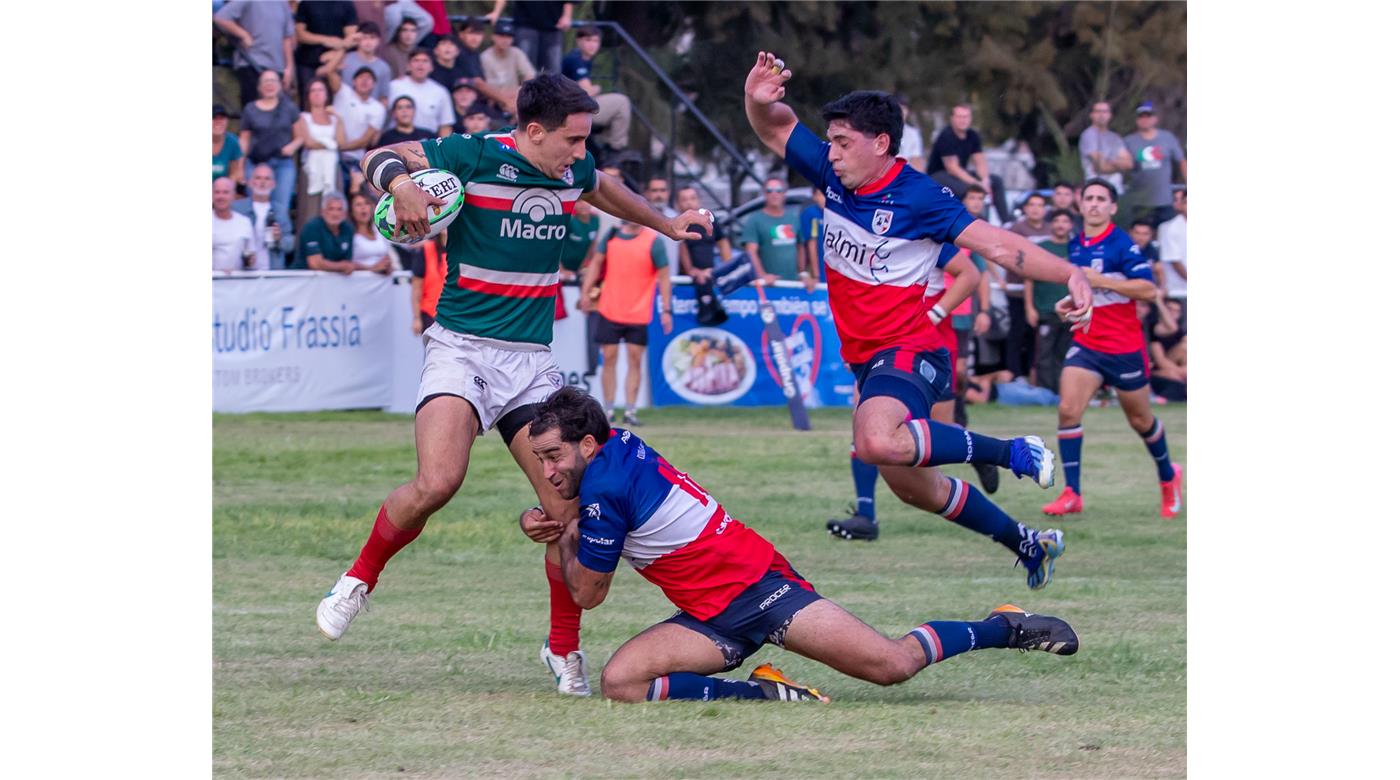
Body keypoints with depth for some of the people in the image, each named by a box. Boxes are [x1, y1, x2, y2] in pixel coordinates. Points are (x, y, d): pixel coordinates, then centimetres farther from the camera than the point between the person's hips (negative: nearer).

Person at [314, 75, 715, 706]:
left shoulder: (574, 169, 8)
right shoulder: (476, 156, -10)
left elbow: (603, 190, 32)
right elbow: (379, 158, -11)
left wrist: (665, 224, 41)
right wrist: (399, 181, -33)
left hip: (532, 361, 5)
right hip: (462, 347, -5)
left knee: (568, 506, -5)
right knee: (437, 483, -27)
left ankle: (564, 649, 14)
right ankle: (358, 581, 0)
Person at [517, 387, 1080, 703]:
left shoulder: (605, 486, -19)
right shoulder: (618, 444, 8)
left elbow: (587, 593, -10)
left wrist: (565, 541, 8)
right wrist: (541, 522, 9)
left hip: (756, 585, -9)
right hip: (712, 620, 9)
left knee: (893, 664, -13)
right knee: (620, 681, -14)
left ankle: (1006, 628, 13)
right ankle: (763, 694, -7)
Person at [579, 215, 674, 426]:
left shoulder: (653, 241, -5)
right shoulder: (612, 235, 4)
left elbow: (663, 276, -3)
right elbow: (596, 263, 13)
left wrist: (666, 310, -7)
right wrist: (586, 291, 3)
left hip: (639, 314, -2)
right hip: (609, 312, 2)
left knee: (635, 360, -2)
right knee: (609, 358, 2)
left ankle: (630, 411, 2)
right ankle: (609, 409, 9)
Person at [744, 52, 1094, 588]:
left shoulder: (919, 197, -17)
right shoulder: (834, 174, 1)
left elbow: (997, 244, -19)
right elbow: (776, 129, 11)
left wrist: (1069, 274, -32)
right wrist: (759, 100, -13)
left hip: (910, 351, -8)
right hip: (866, 359, 8)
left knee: (877, 442, -38)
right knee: (912, 485, 19)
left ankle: (1014, 453, -20)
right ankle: (1029, 545, 39)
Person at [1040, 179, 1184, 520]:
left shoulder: (1122, 244, -13)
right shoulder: (1075, 245, 7)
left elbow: (1148, 289, -21)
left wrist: (1101, 281, -25)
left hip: (1125, 347, -5)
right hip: (1086, 344, 5)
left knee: (1141, 420, 11)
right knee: (1068, 409, -15)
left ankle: (1168, 476, 38)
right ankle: (1071, 494, -12)